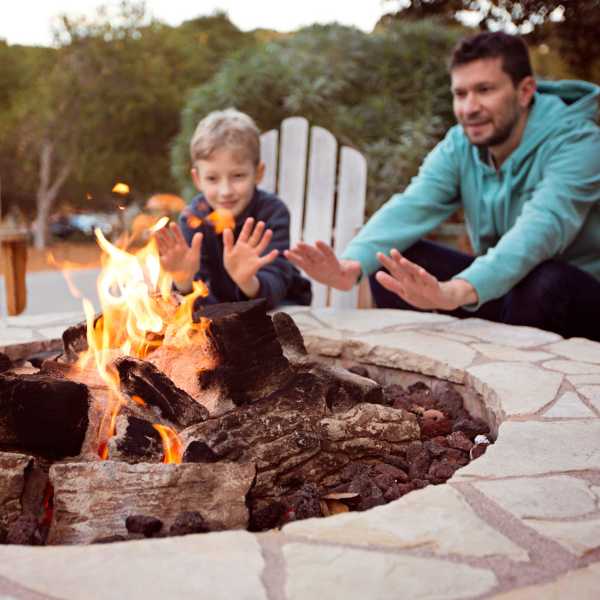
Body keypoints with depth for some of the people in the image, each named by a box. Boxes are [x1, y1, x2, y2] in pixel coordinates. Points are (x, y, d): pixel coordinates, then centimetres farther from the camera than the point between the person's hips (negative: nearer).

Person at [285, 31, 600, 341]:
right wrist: (351, 264, -41)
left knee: (546, 283, -37)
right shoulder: (459, 145, -4)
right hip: (498, 286, 4)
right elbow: (411, 207, -21)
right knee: (389, 266, -12)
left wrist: (458, 291, -56)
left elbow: (540, 229, -38)